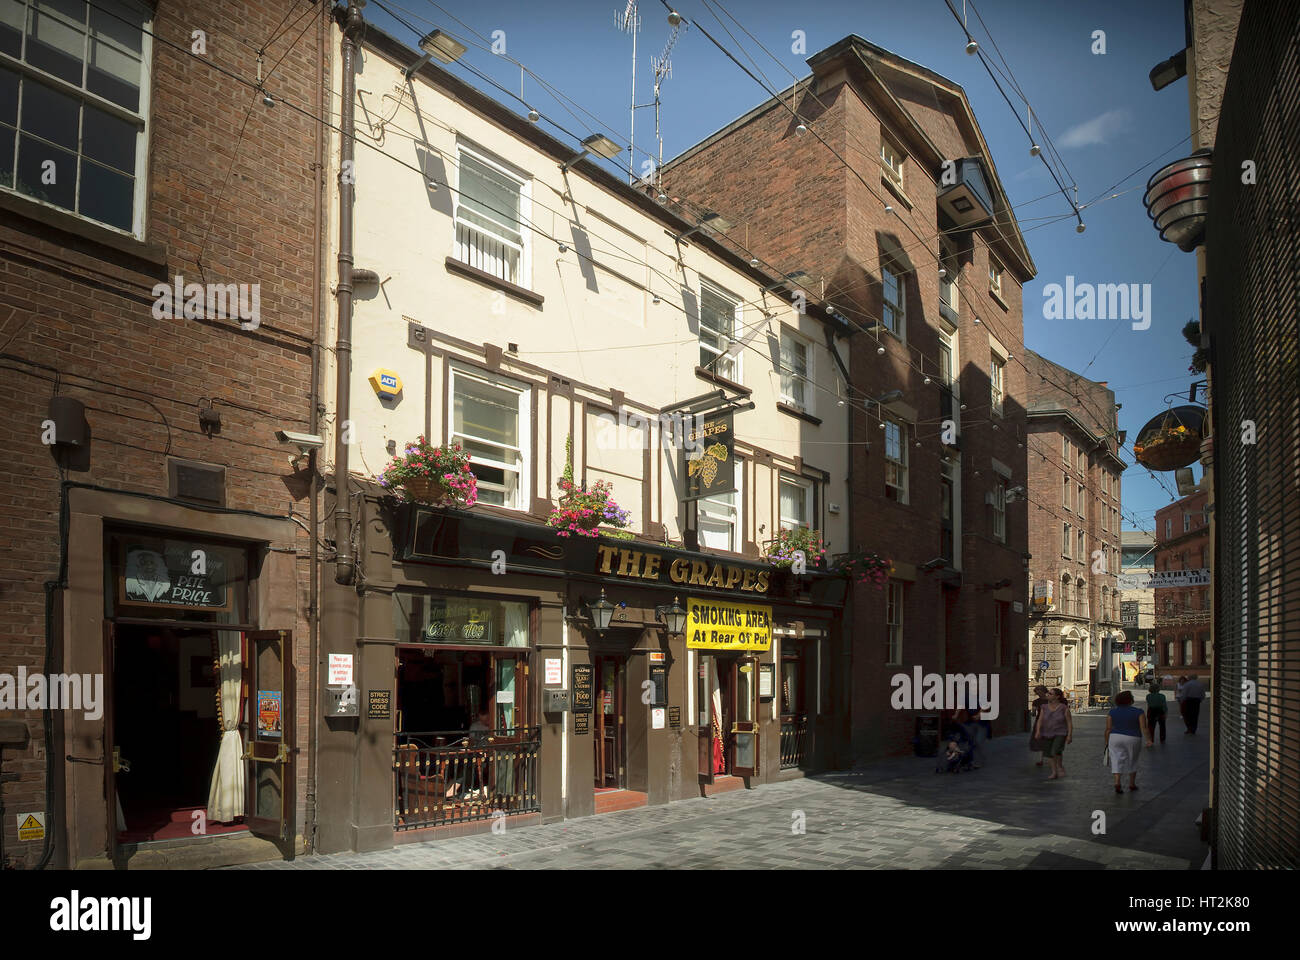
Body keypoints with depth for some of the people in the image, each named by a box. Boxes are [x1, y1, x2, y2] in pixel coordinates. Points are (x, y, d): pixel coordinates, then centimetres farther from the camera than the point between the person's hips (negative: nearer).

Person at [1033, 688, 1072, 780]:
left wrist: (1069, 735, -17)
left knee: (1056, 751, -23)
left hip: (1060, 734, -4)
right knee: (1050, 754, 7)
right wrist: (1038, 731, -20)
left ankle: (1060, 766, 2)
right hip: (1047, 734, 4)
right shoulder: (1044, 708, 0)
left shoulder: (1064, 708, -11)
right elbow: (1040, 721, -4)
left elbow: (1070, 722, -9)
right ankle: (1054, 773, 21)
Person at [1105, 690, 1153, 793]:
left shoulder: (1112, 713, -1)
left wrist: (1107, 742, 7)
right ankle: (1132, 784, 23)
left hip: (1115, 738, 1)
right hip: (1133, 740, -1)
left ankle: (1117, 782, -15)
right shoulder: (1138, 712, -4)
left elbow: (1108, 729, -1)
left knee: (1117, 761, 2)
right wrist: (1148, 740, -15)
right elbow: (1144, 728, -13)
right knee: (1132, 761, 16)